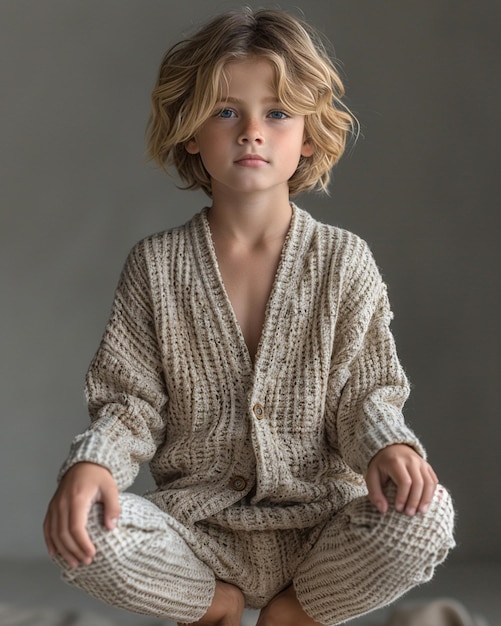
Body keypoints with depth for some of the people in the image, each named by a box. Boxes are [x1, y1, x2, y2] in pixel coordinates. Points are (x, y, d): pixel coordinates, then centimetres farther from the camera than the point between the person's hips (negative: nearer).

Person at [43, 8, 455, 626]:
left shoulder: (344, 261, 0)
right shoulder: (157, 264, 1)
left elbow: (365, 391, 2)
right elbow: (130, 399, 1)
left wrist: (387, 444, -21)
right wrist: (94, 461, -21)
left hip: (318, 521, 0)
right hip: (198, 523, 0)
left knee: (425, 516, -30)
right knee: (84, 532, -29)